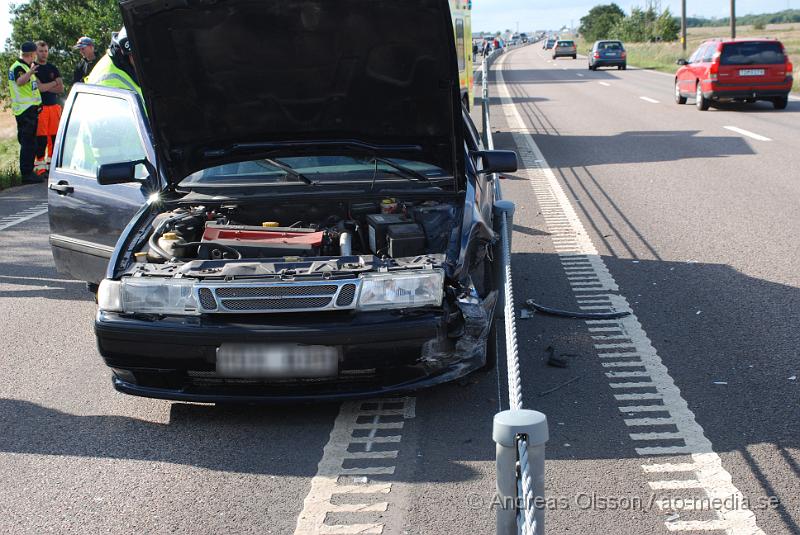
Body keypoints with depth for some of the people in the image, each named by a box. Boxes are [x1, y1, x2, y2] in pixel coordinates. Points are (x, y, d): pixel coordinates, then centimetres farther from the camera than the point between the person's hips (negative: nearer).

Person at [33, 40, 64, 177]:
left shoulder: (53, 68, 18)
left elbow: (61, 89, 9)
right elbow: (39, 87, -11)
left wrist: (45, 87, -4)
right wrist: (54, 83, 0)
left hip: (54, 105, 5)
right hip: (39, 107, -5)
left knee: (54, 137, 3)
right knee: (41, 138, -8)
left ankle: (51, 164, 10)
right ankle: (39, 166, -5)